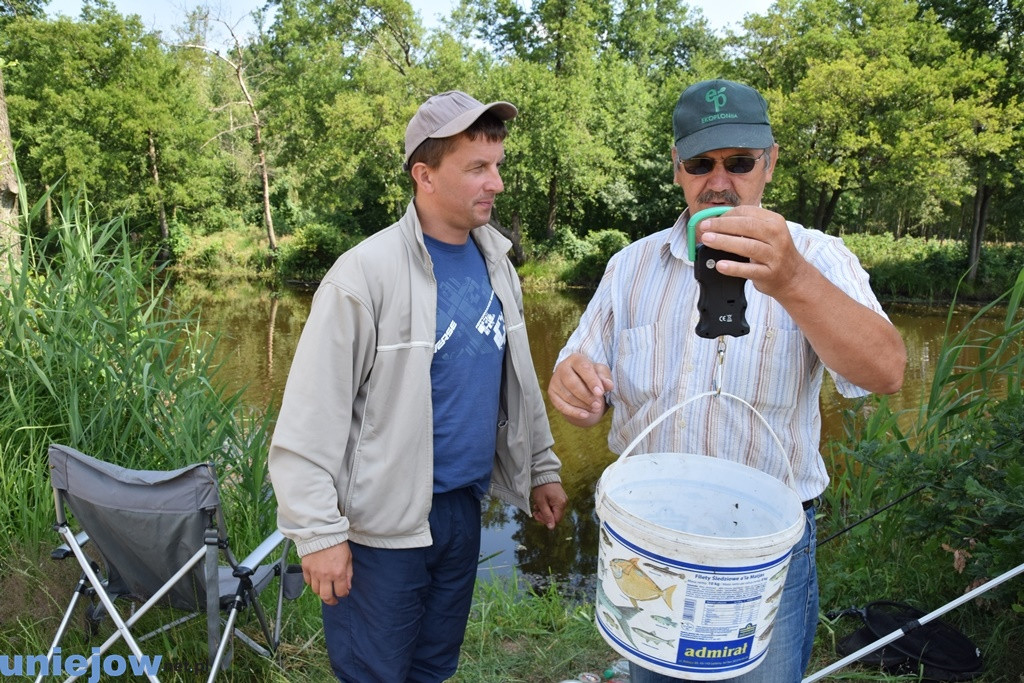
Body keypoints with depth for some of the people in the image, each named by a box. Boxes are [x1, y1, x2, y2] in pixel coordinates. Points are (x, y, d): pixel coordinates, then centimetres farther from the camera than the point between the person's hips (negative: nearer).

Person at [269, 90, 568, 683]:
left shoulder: (495, 262, 2)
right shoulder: (368, 273, -19)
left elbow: (519, 382, 11)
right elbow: (311, 420, -17)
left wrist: (542, 468, 13)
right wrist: (319, 534, -16)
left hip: (465, 507, 6)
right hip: (384, 523, -5)